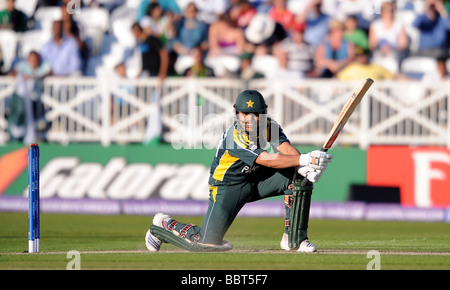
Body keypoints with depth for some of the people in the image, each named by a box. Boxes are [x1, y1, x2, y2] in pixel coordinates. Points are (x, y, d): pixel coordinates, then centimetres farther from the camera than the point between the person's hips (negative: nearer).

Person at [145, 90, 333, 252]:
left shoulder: (270, 126, -9)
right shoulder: (234, 137, -30)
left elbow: (287, 149, -24)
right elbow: (268, 160, -37)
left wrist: (304, 167, -45)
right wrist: (304, 159, -46)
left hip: (257, 180, 6)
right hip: (228, 185, -6)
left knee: (297, 177, -17)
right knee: (208, 242, -13)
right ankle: (164, 223, 16)